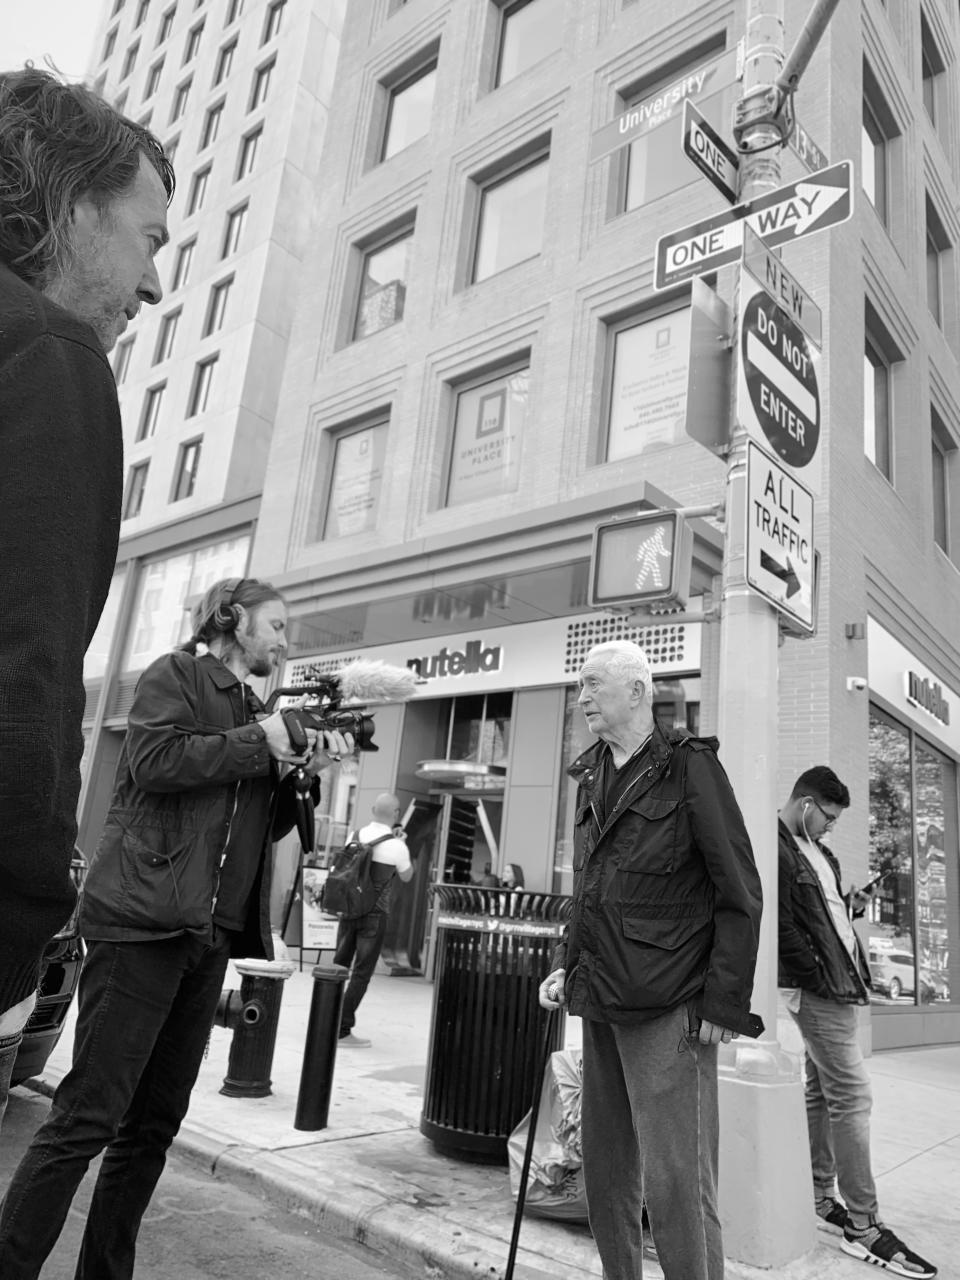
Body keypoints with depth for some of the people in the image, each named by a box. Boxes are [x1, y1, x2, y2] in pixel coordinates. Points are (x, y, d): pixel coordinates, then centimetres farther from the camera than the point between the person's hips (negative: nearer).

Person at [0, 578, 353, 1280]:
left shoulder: (259, 711, 20)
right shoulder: (176, 675, 2)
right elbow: (153, 759, -17)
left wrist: (304, 771, 3)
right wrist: (258, 742, -10)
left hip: (211, 935, 7)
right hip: (144, 922, -7)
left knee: (153, 1127, 12)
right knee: (87, 1117, -7)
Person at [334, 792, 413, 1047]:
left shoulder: (356, 836, 1)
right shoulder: (396, 846, -14)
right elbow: (407, 876, 5)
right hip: (374, 914, -5)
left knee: (339, 965, 16)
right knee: (361, 973, 2)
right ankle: (343, 1031, 3)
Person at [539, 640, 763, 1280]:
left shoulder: (690, 765, -8)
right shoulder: (592, 776, 12)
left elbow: (739, 894, -9)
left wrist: (726, 1005, -13)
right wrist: (567, 965, 11)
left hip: (669, 1010, -7)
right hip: (602, 1006, 7)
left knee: (676, 1180, -1)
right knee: (606, 1172, 16)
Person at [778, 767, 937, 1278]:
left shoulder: (816, 851, 15)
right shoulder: (777, 849, -16)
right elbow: (781, 927, -20)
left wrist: (850, 906, 3)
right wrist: (820, 980, -16)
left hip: (838, 984, 10)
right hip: (818, 988, -10)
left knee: (821, 1093, 15)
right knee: (852, 1096, -6)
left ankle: (820, 1201, 27)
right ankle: (862, 1226, 2)